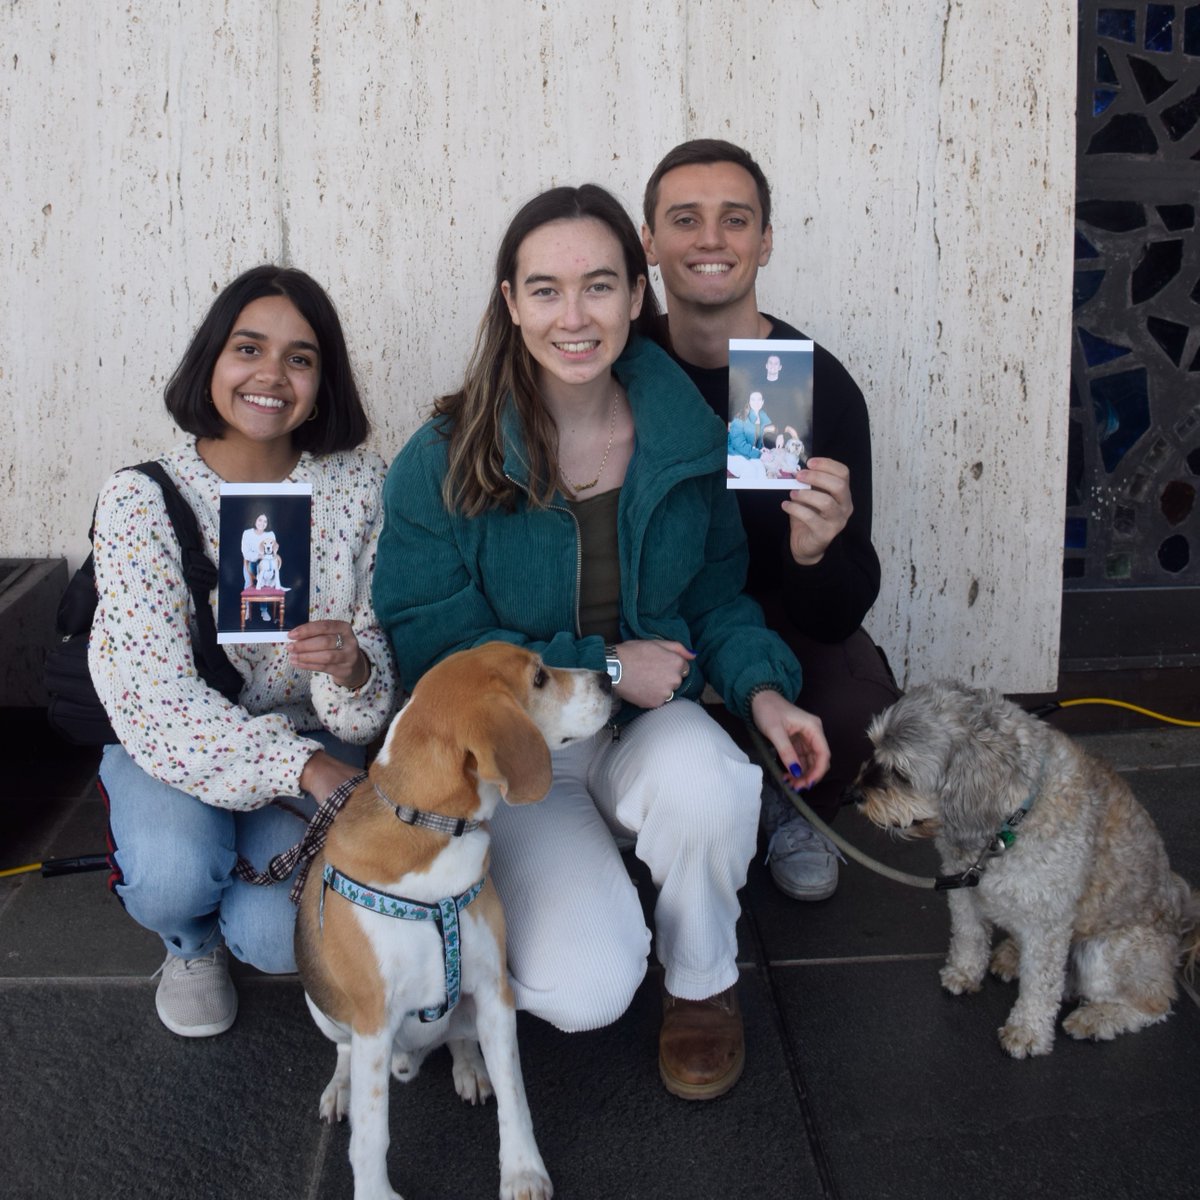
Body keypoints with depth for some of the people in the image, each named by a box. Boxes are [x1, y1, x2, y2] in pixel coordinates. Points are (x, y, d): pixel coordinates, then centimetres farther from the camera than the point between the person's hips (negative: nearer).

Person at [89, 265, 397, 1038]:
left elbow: (377, 693, -8)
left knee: (286, 933, -23)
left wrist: (353, 670, -33)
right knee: (171, 875, -32)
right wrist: (308, 768, -31)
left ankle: (238, 918, 19)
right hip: (171, 742, -1)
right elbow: (159, 702, -21)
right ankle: (190, 944, 10)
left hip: (311, 742, 1)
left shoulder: (358, 484, -9)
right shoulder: (140, 501, -15)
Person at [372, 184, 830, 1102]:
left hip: (651, 724, 3)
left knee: (703, 781, -36)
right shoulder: (444, 462, -12)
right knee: (582, 990, -24)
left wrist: (761, 687, -11)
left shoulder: (689, 439, -2)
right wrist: (602, 667, -19)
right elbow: (433, 645, -12)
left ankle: (703, 983, -3)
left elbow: (717, 592, 10)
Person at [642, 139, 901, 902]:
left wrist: (816, 555, -43)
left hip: (781, 610, 0)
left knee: (863, 718, -29)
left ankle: (796, 813, 11)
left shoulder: (822, 386, -18)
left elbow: (839, 619, -20)